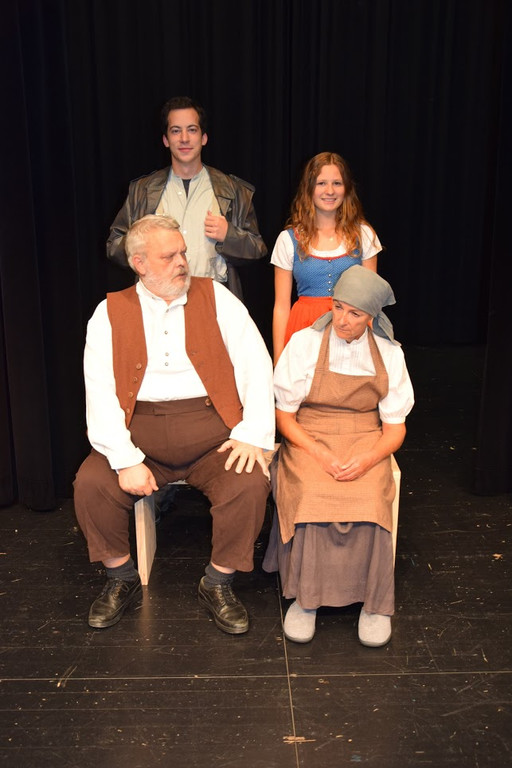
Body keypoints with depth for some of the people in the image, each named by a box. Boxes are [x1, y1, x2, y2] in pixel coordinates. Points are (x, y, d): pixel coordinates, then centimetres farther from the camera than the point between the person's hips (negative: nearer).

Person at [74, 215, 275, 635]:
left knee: (252, 484, -25)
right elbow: (100, 391, -5)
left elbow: (255, 365, -1)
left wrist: (252, 434, -14)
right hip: (141, 431, 1)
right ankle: (122, 579, 6)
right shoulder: (111, 312, 5)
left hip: (211, 429, 0)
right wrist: (125, 459, -17)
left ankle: (218, 583, 1)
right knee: (91, 484, -22)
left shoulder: (215, 297, 7)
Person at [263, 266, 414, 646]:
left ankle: (375, 602, -11)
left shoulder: (389, 355, 5)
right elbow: (283, 415, 0)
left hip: (366, 446, 1)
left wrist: (366, 460, -16)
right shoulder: (304, 344, 0)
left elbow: (395, 428, 5)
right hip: (308, 443, -1)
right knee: (311, 498, -31)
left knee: (368, 501, -29)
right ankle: (306, 597, -13)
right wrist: (319, 454, -17)